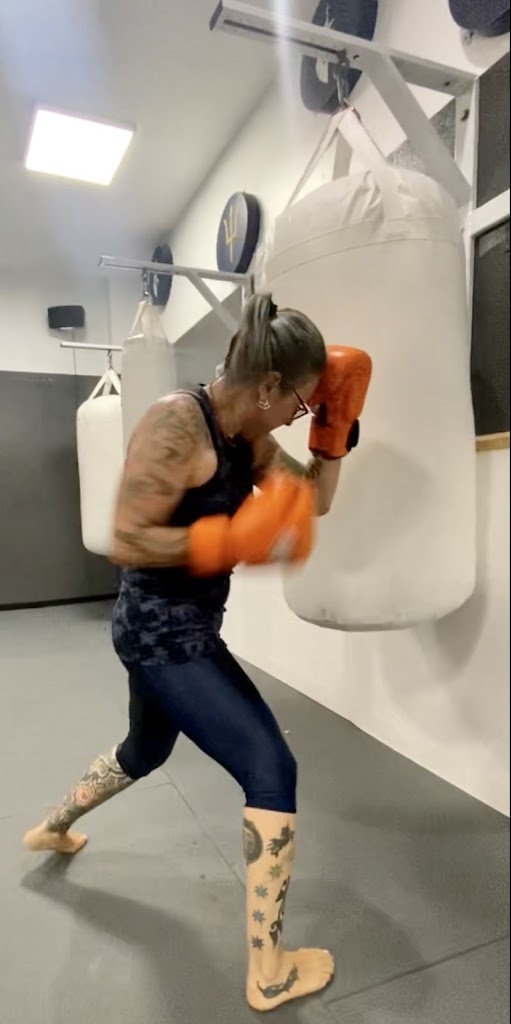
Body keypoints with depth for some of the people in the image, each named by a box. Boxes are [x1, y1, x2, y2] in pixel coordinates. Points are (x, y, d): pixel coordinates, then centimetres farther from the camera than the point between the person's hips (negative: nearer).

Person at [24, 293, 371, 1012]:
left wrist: (337, 420, -1)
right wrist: (237, 542, -29)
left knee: (145, 751, 31)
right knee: (272, 769, -6)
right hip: (159, 634, -10)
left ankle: (52, 829, 59)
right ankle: (270, 972, 13)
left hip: (181, 632, 10)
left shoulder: (249, 438, 4)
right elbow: (126, 543, -23)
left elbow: (314, 501, 7)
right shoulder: (176, 424, -22)